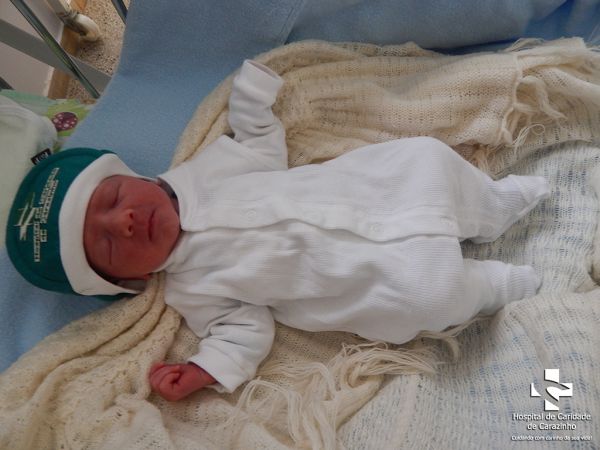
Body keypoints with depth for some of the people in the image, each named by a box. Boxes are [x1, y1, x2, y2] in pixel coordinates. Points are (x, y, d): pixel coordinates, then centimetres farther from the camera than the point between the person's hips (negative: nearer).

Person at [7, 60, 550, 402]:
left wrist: (253, 88, 7)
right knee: (429, 292, -26)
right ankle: (491, 285, 11)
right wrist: (204, 368, -25)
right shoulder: (191, 289, -10)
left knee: (426, 154, -5)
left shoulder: (208, 165, 0)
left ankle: (495, 207, 24)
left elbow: (265, 146, 12)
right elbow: (245, 328, -10)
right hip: (371, 273, -4)